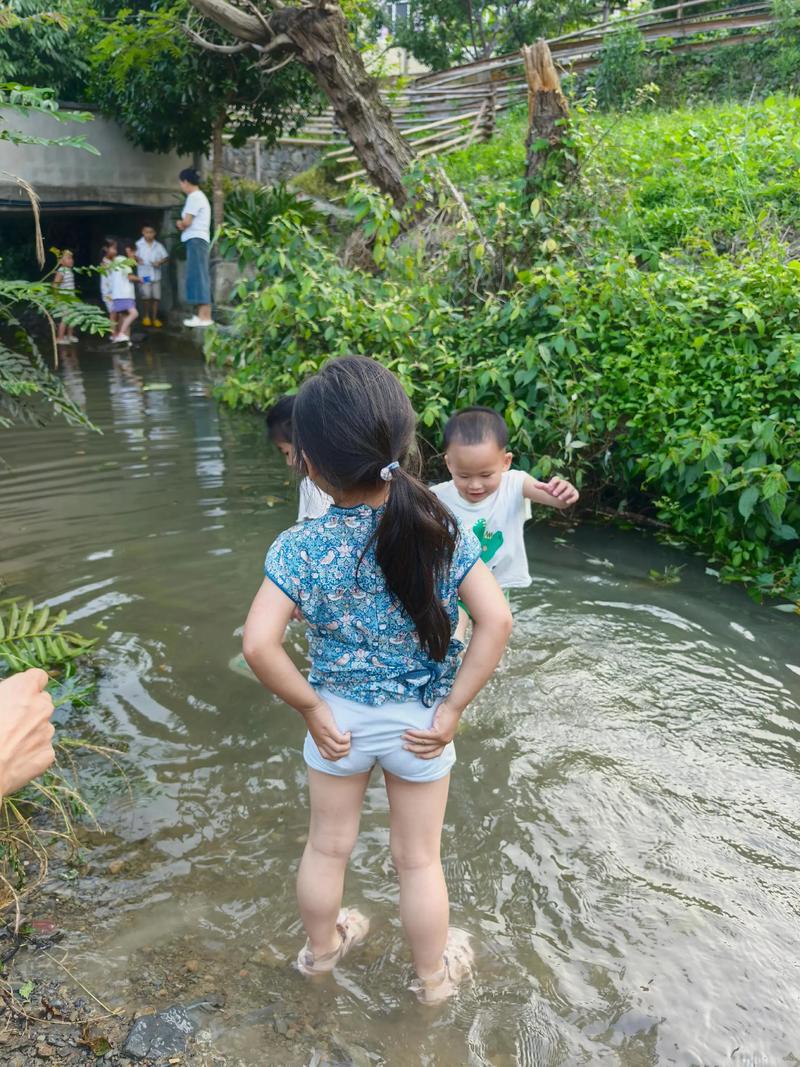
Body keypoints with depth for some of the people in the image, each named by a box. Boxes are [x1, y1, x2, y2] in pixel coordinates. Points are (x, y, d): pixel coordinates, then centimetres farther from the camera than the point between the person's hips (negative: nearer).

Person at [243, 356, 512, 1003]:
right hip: (420, 720, 0)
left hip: (338, 718, 0)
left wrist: (311, 707, -12)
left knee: (327, 846, 24)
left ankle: (322, 947, 50)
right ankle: (434, 974, 42)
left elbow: (259, 644, -27)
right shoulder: (443, 532, -17)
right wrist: (453, 710, -12)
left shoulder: (299, 549, -21)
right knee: (419, 858, 20)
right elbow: (496, 620, -20)